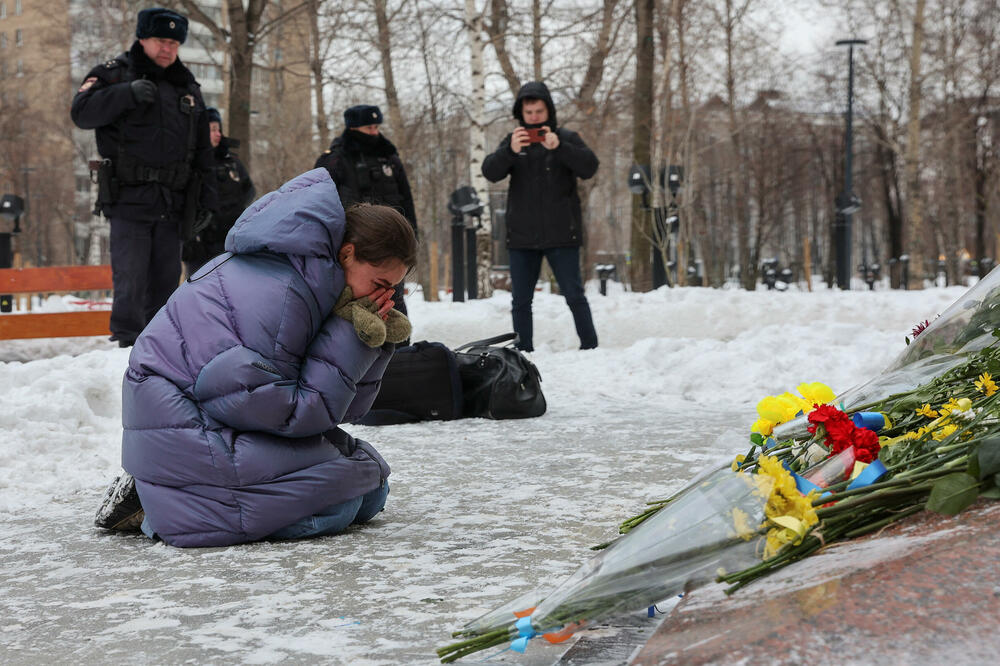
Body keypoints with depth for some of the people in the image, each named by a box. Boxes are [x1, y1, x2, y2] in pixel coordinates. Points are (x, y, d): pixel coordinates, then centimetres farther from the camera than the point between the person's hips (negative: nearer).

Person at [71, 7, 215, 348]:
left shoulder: (187, 86, 19)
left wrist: (205, 191, 17)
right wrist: (127, 93, -23)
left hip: (171, 204, 5)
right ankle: (128, 343, -3)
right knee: (130, 281, -9)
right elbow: (81, 112, -11)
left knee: (166, 281, 6)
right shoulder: (115, 74, 4)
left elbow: (202, 146, 23)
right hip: (129, 201, -5)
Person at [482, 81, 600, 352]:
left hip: (561, 235, -3)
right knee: (520, 301, 7)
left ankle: (590, 347, 7)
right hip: (522, 237, 3)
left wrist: (558, 147, -29)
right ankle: (523, 353, 15)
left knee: (574, 295, -2)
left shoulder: (566, 138, 2)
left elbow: (589, 167, -13)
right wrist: (510, 151, -28)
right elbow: (491, 172, -7)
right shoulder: (513, 141, 8)